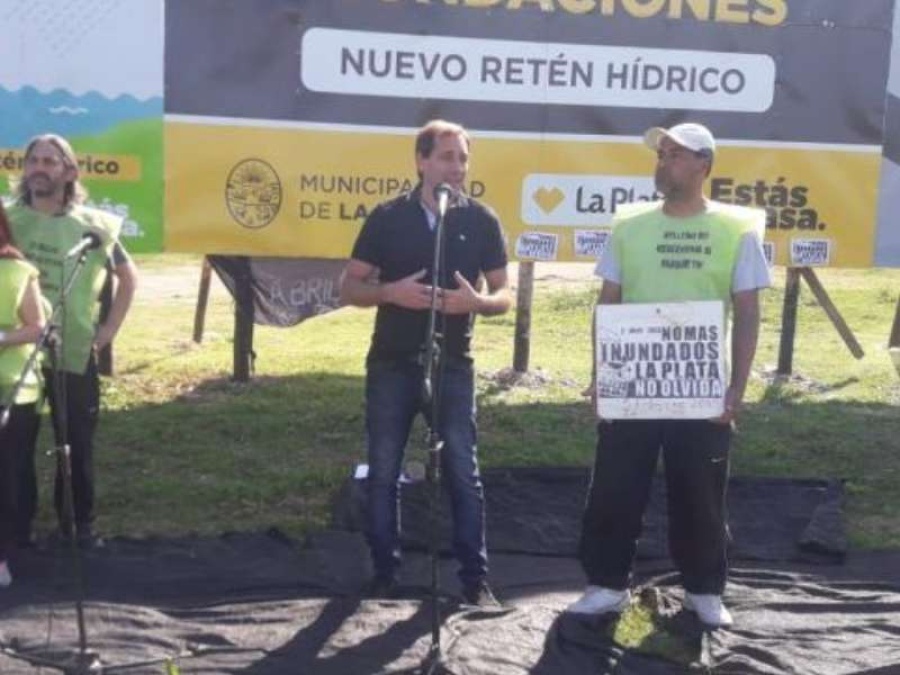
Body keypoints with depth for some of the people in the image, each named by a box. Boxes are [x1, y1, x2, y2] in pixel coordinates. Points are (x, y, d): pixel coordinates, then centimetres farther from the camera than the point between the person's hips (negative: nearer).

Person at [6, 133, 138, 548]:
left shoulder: (91, 226, 0)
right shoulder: (9, 219, 0)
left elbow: (128, 277, 12)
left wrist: (110, 328, 6)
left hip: (75, 351, 0)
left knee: (77, 444, 7)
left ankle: (80, 526, 21)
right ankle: (18, 529, 16)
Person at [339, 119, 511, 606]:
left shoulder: (482, 221, 1)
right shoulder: (387, 217, 0)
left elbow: (503, 295, 4)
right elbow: (350, 288, 2)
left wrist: (476, 301, -19)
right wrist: (392, 291, -17)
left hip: (452, 365, 0)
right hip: (391, 364, 1)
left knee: (463, 472, 0)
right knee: (383, 472, 6)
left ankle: (475, 578, 8)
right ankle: (384, 573, 18)